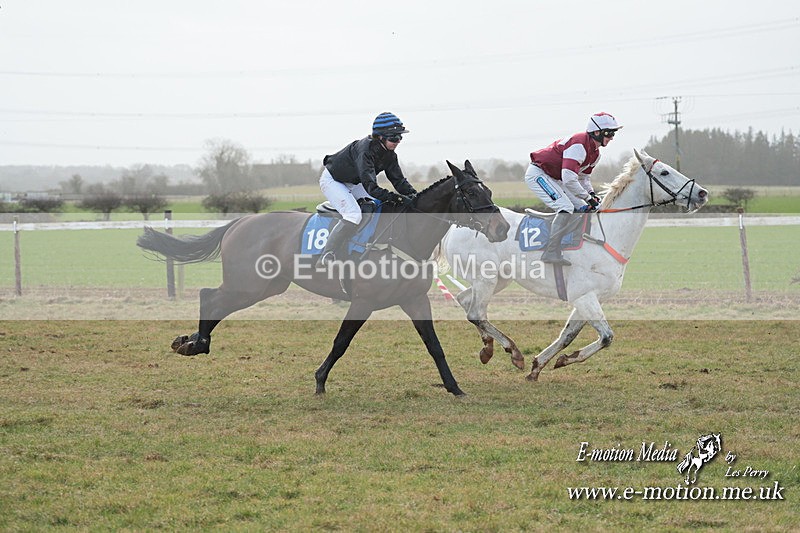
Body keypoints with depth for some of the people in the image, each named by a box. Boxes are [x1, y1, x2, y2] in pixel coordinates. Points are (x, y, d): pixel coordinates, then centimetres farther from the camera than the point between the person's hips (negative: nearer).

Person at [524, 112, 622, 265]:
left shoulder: (595, 153, 6)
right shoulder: (579, 145, -27)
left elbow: (583, 177, 18)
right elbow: (569, 179, -34)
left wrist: (591, 194, -1)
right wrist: (588, 197, -25)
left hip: (554, 178, 11)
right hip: (538, 174, -11)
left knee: (583, 209, 6)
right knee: (566, 207, -24)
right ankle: (551, 252, -29)